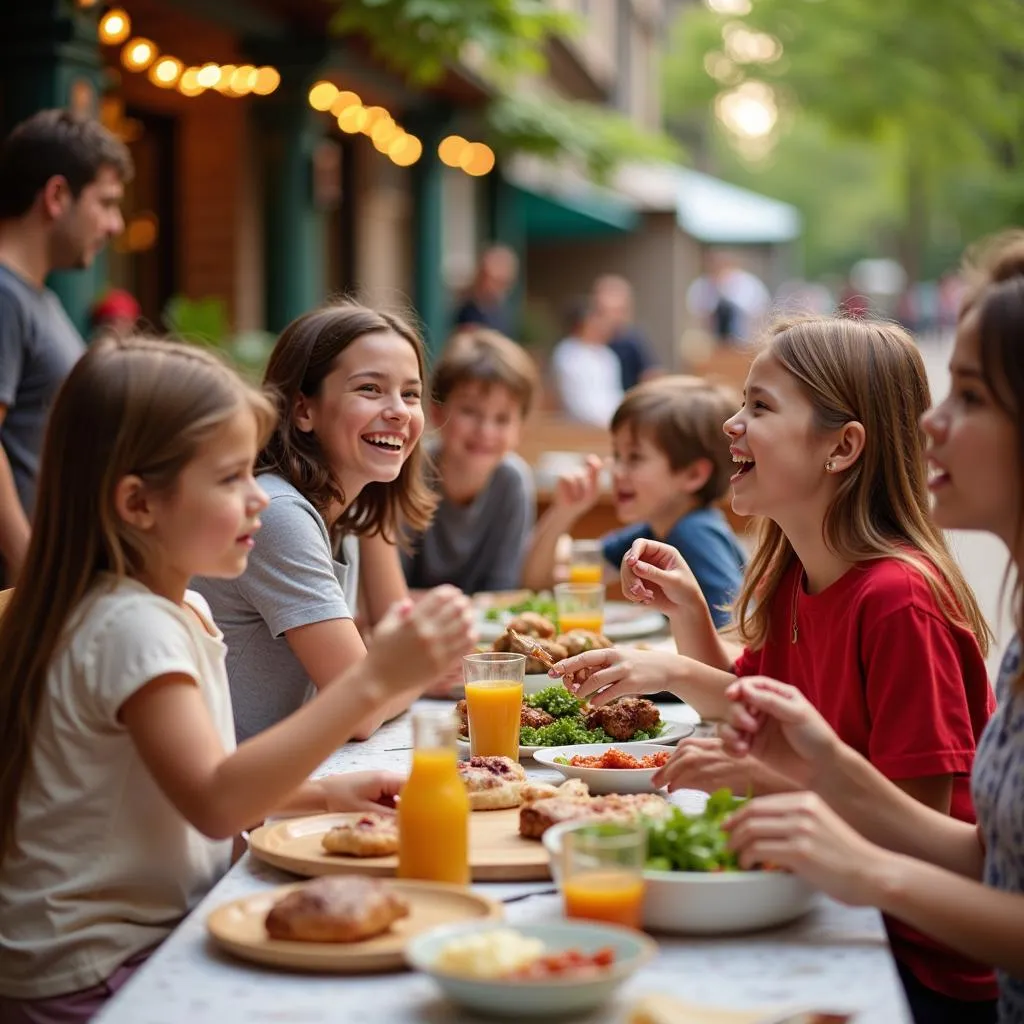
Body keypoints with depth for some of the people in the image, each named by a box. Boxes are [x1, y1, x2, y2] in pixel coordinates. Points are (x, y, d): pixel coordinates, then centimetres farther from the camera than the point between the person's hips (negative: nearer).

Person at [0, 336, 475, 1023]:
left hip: (161, 934, 9)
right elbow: (215, 804, -32)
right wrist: (375, 680, -37)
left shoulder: (181, 610, 10)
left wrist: (324, 794, 4)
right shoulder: (129, 627, -20)